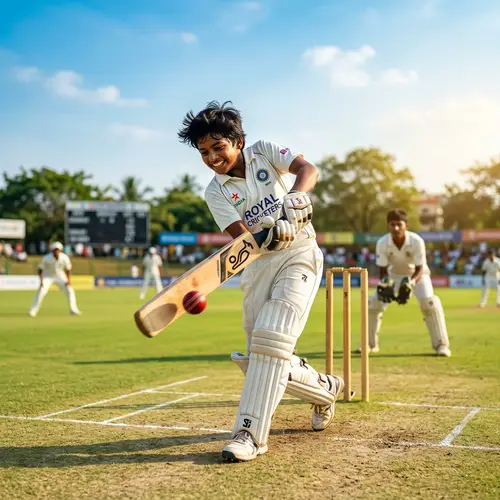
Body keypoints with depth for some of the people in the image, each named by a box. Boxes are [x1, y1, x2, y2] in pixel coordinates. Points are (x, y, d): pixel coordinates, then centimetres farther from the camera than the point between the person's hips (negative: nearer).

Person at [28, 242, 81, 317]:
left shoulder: (64, 258, -22)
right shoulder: (46, 258, -27)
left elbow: (68, 269, -8)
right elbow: (40, 269, -18)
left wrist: (68, 280, -17)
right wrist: (41, 280, -28)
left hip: (60, 276, 2)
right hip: (47, 276, -2)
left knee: (69, 290, -8)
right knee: (41, 291, -20)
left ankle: (73, 310, 5)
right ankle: (33, 311, -10)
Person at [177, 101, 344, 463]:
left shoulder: (264, 152, -1)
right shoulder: (216, 192, 0)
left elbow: (307, 169, -18)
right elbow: (241, 239, -15)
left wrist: (294, 198, -39)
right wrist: (270, 236, -37)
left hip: (300, 255, -4)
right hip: (258, 266, 4)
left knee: (271, 338, -22)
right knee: (258, 357, 4)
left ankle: (251, 433, -19)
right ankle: (325, 389, 28)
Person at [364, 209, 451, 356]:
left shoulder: (417, 241, -33)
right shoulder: (382, 243, -27)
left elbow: (420, 269, -25)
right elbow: (383, 270, -17)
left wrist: (411, 283, -44)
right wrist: (385, 283, -38)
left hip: (417, 274, -2)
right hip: (394, 274, 3)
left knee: (429, 302, -25)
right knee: (374, 302, -8)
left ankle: (441, 344, -13)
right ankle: (371, 344, 10)